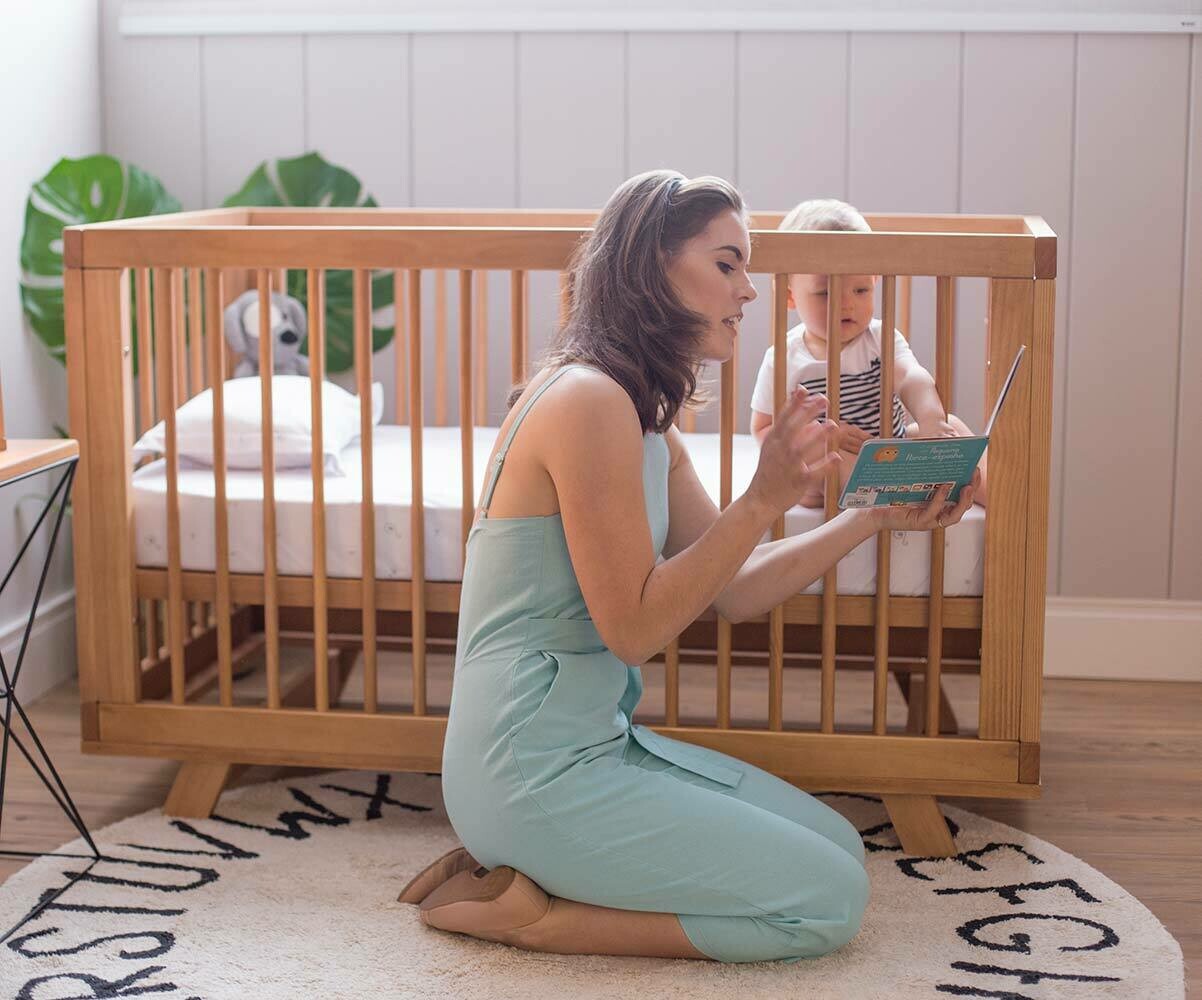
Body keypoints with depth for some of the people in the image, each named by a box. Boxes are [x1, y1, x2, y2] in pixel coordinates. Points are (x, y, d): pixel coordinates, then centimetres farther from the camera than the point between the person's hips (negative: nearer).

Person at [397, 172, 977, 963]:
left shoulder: (646, 424, 13)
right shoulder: (588, 401, -19)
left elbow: (735, 591, 11)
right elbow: (633, 628, -18)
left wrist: (875, 518, 4)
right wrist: (764, 499, -21)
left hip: (594, 742, 10)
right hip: (536, 772, -10)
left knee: (838, 847, 12)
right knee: (831, 900, -7)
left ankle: (526, 875, 8)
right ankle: (524, 914, -4)